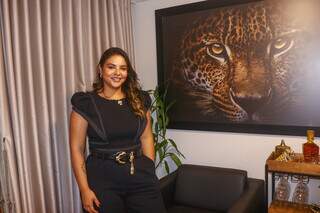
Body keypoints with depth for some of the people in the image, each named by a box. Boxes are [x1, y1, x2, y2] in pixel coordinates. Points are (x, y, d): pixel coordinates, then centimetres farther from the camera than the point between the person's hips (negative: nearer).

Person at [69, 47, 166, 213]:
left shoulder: (139, 100, 5)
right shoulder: (85, 103, -5)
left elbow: (146, 138, 7)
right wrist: (84, 189, -10)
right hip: (102, 178, -2)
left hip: (140, 175, 3)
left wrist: (150, 174, 3)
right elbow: (77, 148, -5)